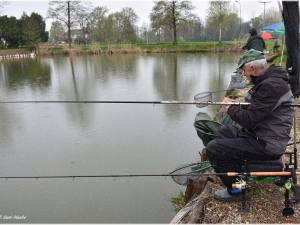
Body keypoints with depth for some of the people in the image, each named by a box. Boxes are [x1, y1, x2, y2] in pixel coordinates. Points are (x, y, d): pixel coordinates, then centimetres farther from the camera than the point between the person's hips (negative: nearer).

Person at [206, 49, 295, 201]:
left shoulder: (271, 86, -25)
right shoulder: (267, 81, 8)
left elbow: (249, 120, -27)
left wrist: (230, 107, -11)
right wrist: (236, 105, 2)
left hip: (266, 145, -11)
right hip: (260, 135, 11)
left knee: (213, 148, -13)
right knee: (225, 131, 24)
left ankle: (235, 189, 3)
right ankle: (237, 171, 29)